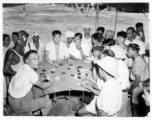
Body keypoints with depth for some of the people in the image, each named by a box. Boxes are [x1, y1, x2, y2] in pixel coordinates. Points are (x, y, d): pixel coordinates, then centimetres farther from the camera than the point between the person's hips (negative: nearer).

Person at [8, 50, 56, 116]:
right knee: (47, 102, -6)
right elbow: (43, 86, -21)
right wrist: (54, 80, -6)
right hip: (19, 104, -8)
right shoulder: (30, 73, -26)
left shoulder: (24, 67, -2)